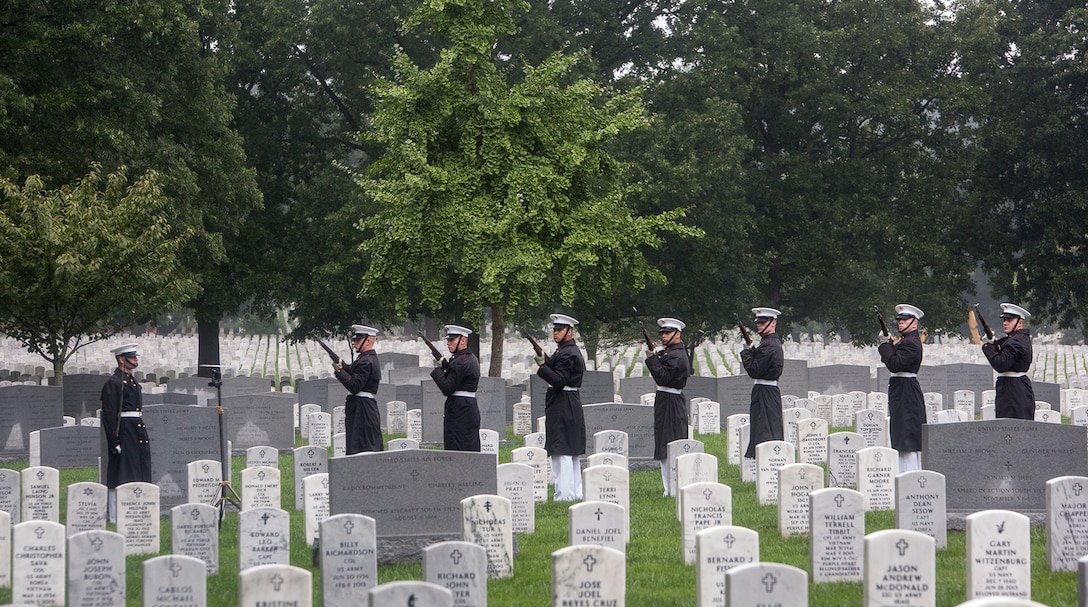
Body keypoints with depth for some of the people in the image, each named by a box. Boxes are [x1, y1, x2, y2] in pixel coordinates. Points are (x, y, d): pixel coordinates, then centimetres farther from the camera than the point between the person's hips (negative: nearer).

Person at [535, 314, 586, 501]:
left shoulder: (566, 354, -16)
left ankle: (564, 493, -13)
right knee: (571, 453, 14)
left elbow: (560, 381, -23)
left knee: (562, 452, -11)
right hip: (572, 407, 11)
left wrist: (542, 366, -25)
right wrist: (548, 361, 7)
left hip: (562, 407, -11)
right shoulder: (573, 351, 16)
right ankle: (576, 491, 18)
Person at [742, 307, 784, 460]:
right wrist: (753, 352, 6)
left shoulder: (767, 345, -17)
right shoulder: (776, 342, 14)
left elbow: (754, 370, -18)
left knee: (763, 432, -10)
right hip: (772, 390, 10)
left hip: (764, 394, -10)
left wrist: (746, 353, -3)